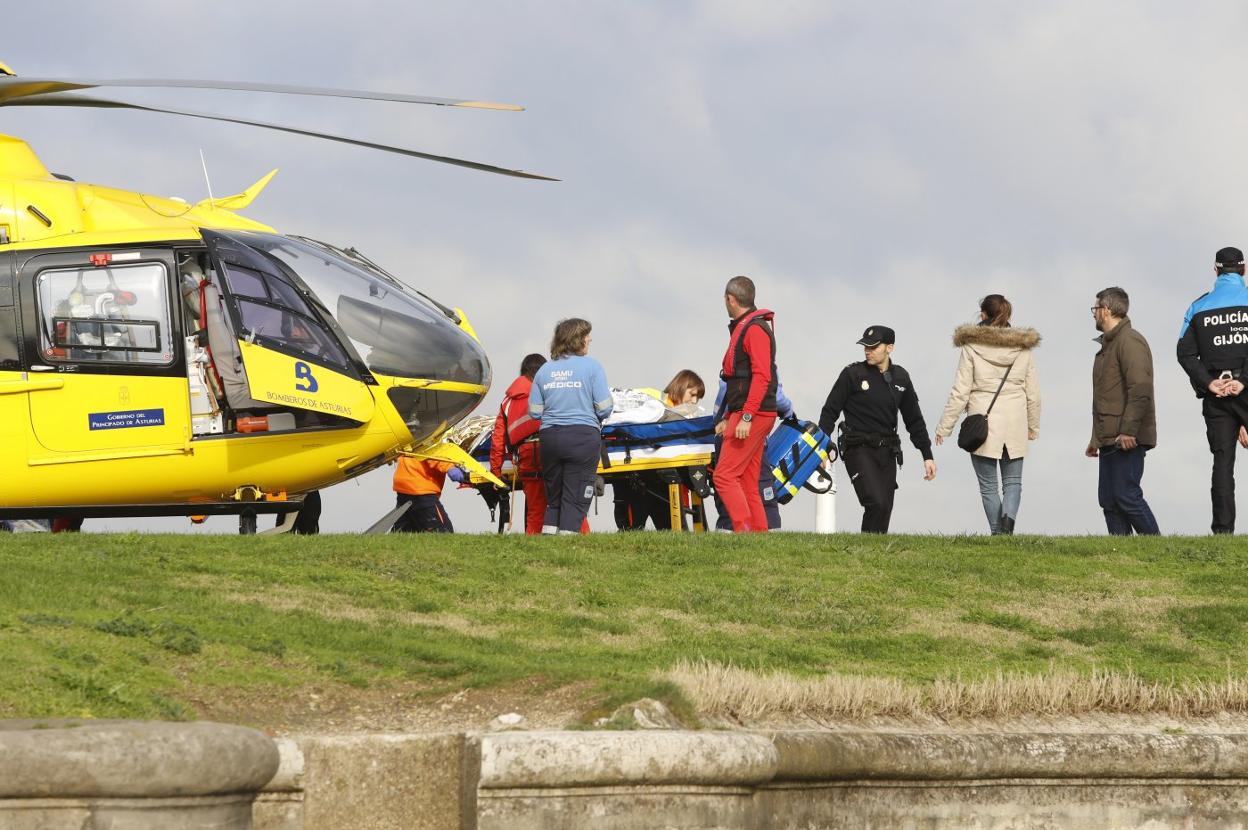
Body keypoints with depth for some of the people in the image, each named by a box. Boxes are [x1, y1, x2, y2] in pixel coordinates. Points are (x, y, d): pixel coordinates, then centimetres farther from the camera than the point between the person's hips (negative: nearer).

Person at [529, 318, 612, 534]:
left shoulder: (544, 370, 8)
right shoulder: (591, 366, -3)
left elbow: (534, 412, 4)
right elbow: (604, 408, -8)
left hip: (550, 436, 4)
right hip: (583, 436, -4)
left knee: (553, 498, 14)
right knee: (576, 499, -1)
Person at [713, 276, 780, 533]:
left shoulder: (755, 329, -11)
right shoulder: (741, 328, 21)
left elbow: (762, 376, -20)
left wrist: (746, 417, -24)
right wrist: (727, 418, 24)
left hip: (753, 416, -10)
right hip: (742, 415, 10)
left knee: (724, 475, -15)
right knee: (748, 483, 7)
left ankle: (744, 531, -21)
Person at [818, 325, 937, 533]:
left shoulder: (900, 378, 11)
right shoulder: (853, 374, -2)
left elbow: (914, 420, 18)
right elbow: (830, 411, 1)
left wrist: (927, 456, 15)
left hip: (887, 452, 5)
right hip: (859, 451, -5)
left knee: (885, 509, 2)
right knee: (876, 503, -19)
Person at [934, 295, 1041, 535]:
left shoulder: (972, 346, -5)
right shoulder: (1023, 348, 4)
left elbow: (960, 392, -6)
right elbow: (1033, 393, 8)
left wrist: (944, 427, 1)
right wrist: (1034, 427, 22)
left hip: (982, 425, -2)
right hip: (1015, 425, 2)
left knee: (988, 484, 8)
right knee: (1013, 481, 8)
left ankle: (997, 532, 4)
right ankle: (1008, 518, -19)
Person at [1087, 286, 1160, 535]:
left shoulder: (1129, 341, -10)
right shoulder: (1108, 344, 23)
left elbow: (1140, 389, -22)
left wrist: (1128, 431, -27)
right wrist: (1096, 438, 26)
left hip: (1126, 440, -10)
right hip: (1109, 440, 10)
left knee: (1126, 496, -13)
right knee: (1109, 499, 6)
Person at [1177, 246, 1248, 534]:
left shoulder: (1199, 307, 10)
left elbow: (1185, 353, 1)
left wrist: (1208, 382, -4)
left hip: (1215, 395, 2)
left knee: (1222, 462, 1)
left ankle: (1223, 530, -6)